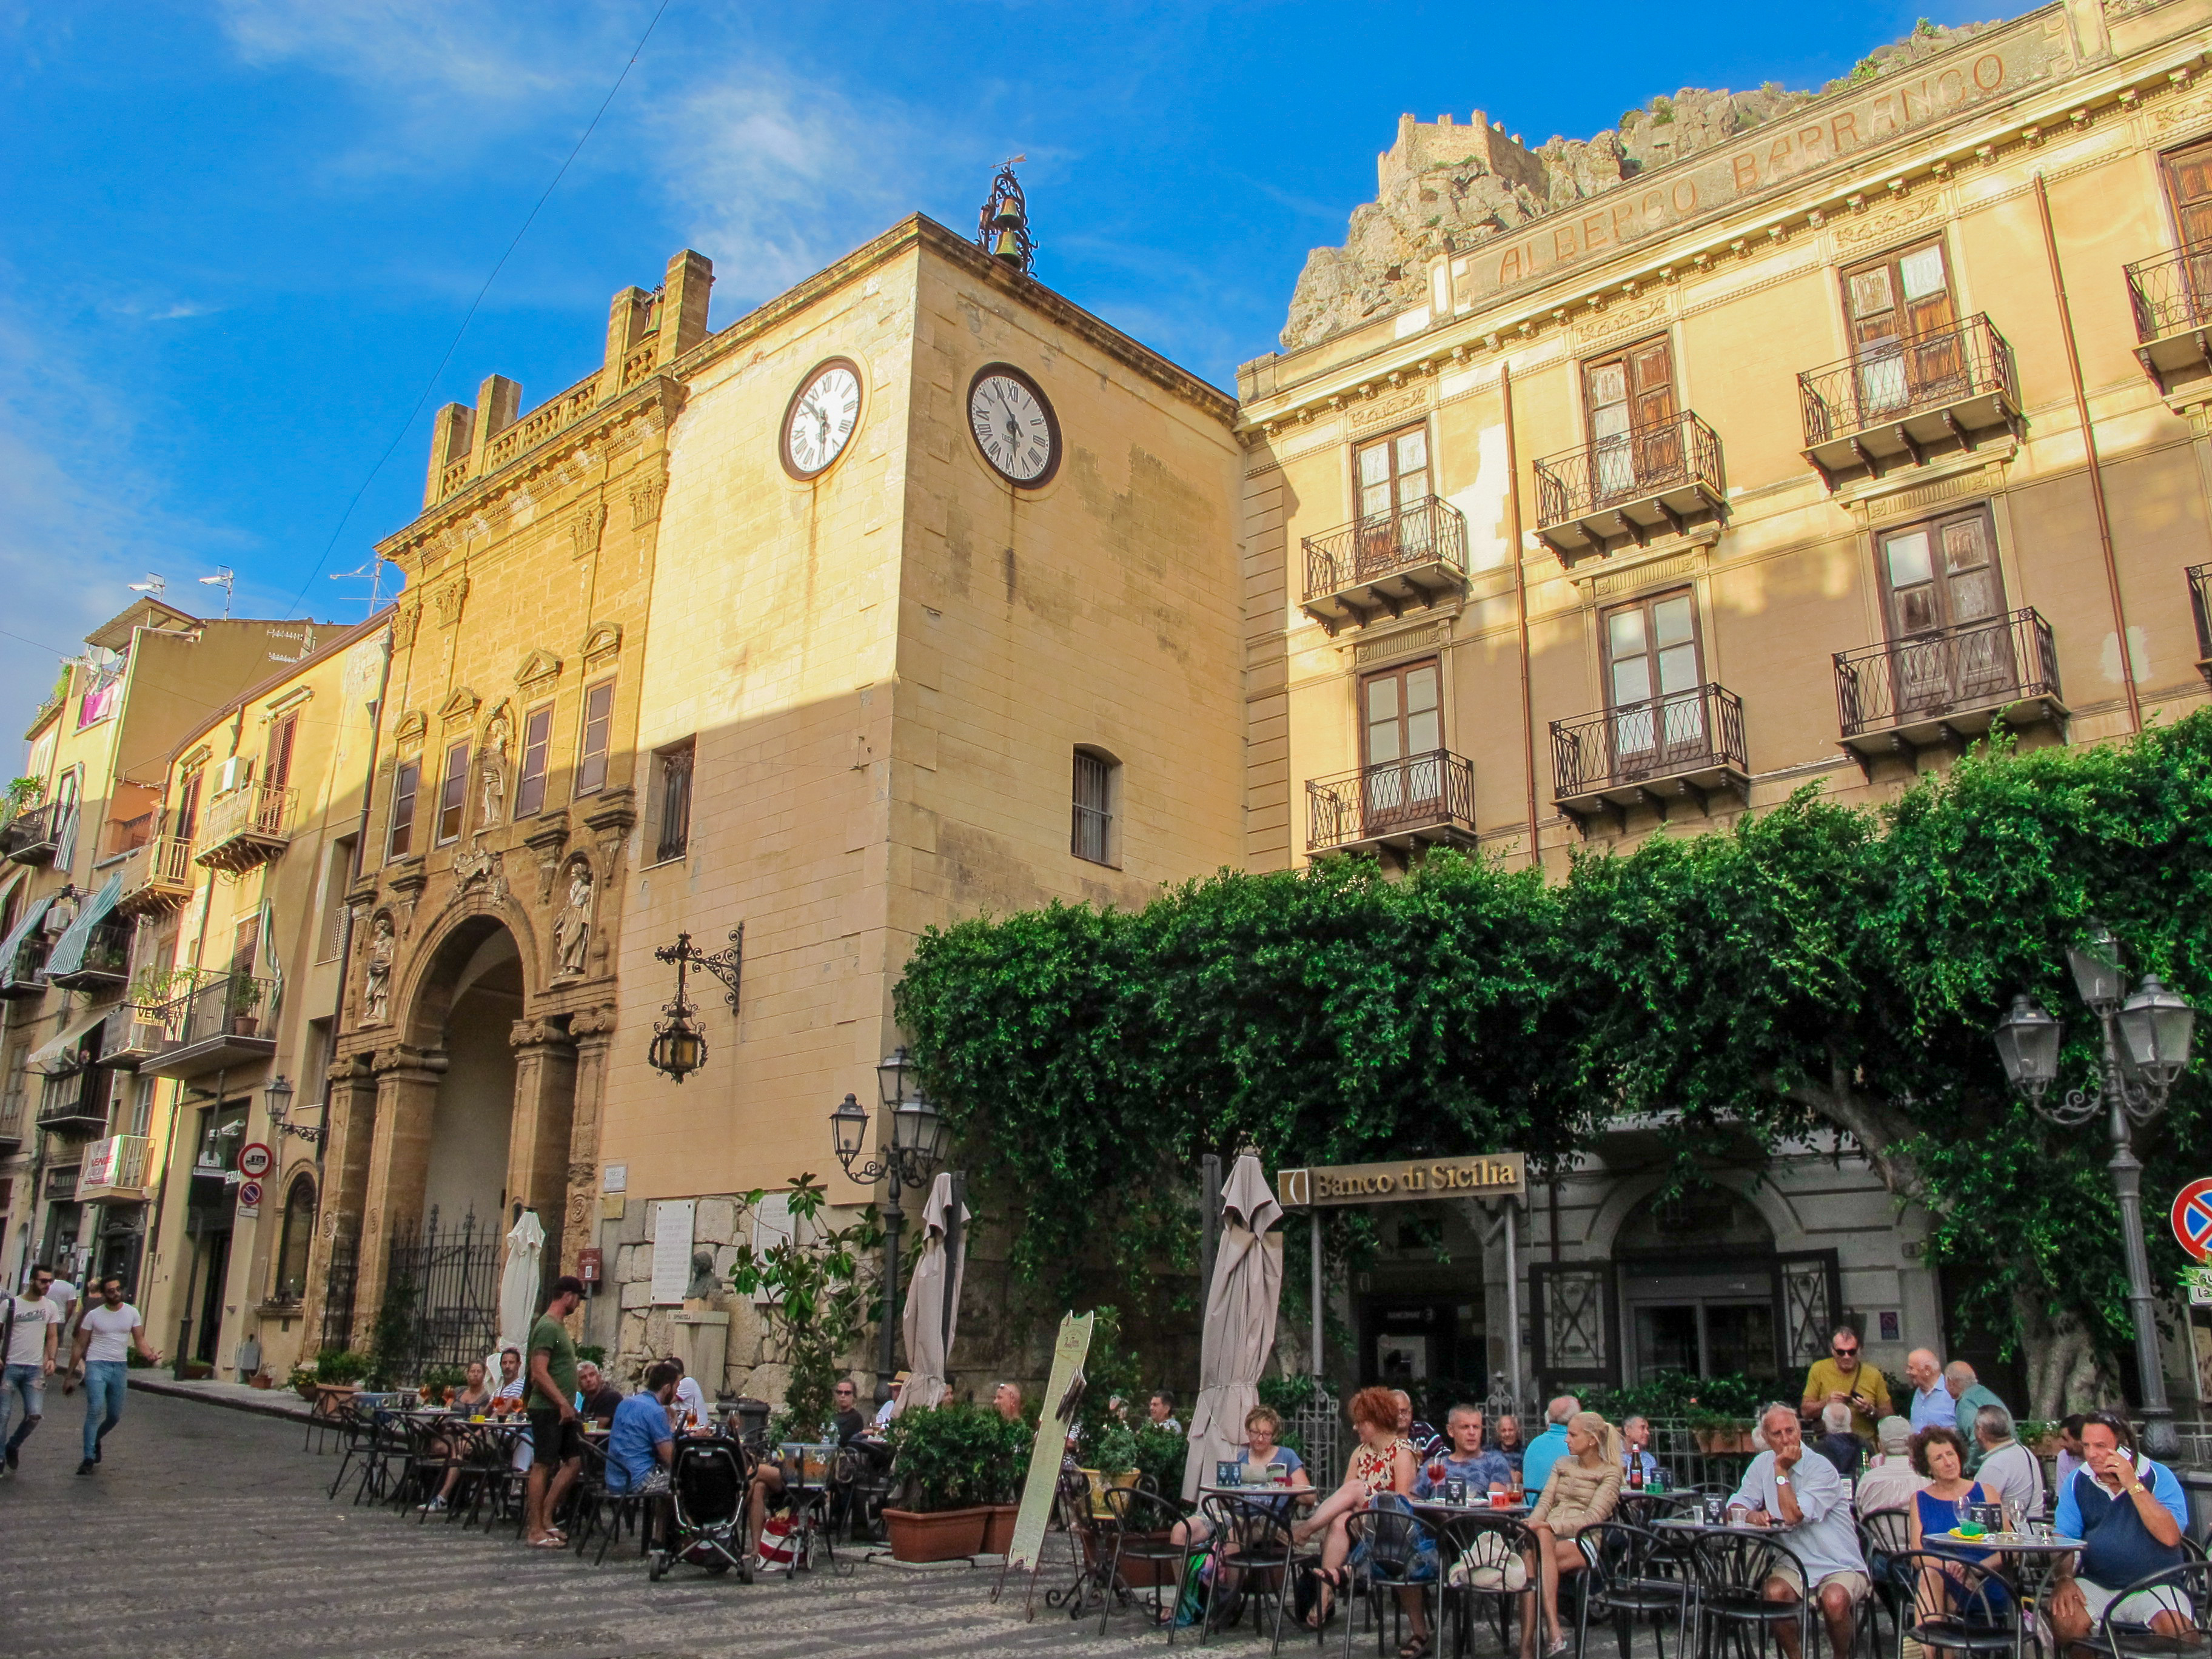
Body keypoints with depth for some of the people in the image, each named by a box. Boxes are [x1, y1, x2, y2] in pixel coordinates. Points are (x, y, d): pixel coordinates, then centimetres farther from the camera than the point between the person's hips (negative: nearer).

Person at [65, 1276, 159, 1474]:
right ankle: (89, 1458, -12)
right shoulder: (93, 1315, 2)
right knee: (95, 1410, -18)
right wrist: (70, 1376, 4)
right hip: (97, 1366, -3)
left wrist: (148, 1354, -19)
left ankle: (96, 1439, 39)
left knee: (115, 1416, 8)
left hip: (120, 1368, 3)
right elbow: (81, 1346, 5)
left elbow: (139, 1340, 3)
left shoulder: (132, 1313, 6)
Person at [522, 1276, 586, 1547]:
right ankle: (536, 1531, 1)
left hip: (563, 1410, 10)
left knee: (574, 1462, 9)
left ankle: (546, 1519, 17)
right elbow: (539, 1373, -21)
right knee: (542, 1466, -4)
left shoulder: (560, 1326, 17)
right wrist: (563, 1403, -22)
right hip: (547, 1410, -10)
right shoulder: (547, 1327, -14)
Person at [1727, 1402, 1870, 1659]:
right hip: (1797, 1566, 4)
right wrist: (1751, 1515, -16)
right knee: (1773, 1592, -27)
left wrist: (1781, 1470, -15)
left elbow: (1793, 1515, -22)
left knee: (1835, 1600, -33)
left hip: (1841, 1566, -4)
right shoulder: (1762, 1464, 5)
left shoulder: (1822, 1469, -13)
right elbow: (1736, 1505, 6)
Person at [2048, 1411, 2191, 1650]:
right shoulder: (2078, 1481, 3)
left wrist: (2132, 1484, -22)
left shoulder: (2158, 1476, -5)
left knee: (2175, 1627, -32)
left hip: (2154, 1585, -2)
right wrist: (2063, 1578, -17)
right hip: (2097, 1585, 2)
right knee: (2063, 1614, -25)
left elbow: (2170, 1537, -20)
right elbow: (2063, 1538, 1)